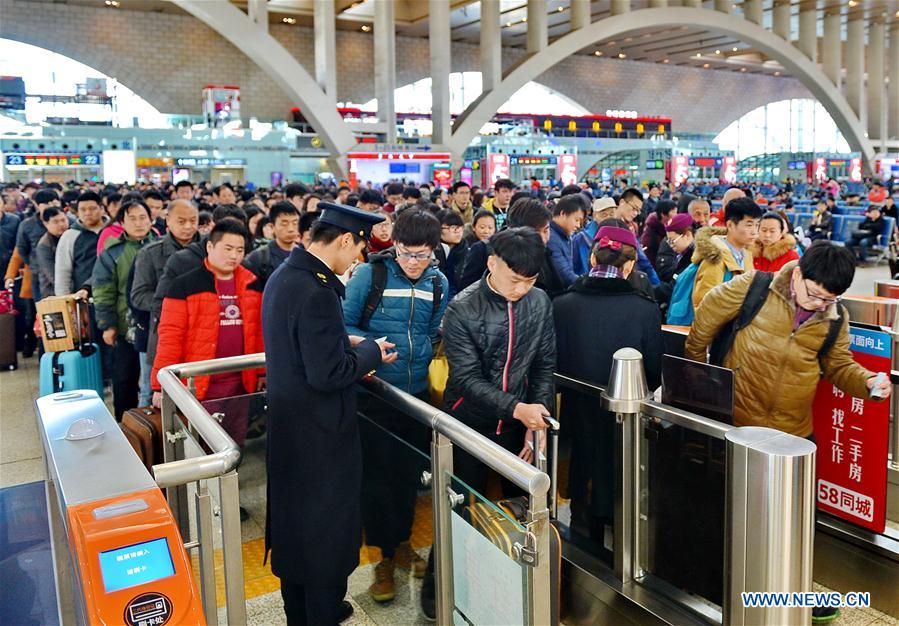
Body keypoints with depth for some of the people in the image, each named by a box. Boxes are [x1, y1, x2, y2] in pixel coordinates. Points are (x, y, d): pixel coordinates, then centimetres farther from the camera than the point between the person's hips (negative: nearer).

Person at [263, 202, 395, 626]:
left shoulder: (284, 275, 4)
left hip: (288, 425, 10)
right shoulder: (316, 291, -27)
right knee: (326, 529, 8)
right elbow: (327, 374, -26)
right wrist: (370, 351, -12)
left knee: (293, 521, 22)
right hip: (318, 432, -10)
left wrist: (346, 342, 7)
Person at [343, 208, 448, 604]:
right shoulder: (370, 275, -9)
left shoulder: (439, 283, 3)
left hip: (418, 393, 4)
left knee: (409, 473, 15)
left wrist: (428, 345, -9)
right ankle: (385, 557, 21)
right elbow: (344, 325, -7)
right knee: (378, 475, 5)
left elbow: (436, 334, 10)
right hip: (375, 393, -3)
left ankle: (401, 542, 36)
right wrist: (371, 346, -23)